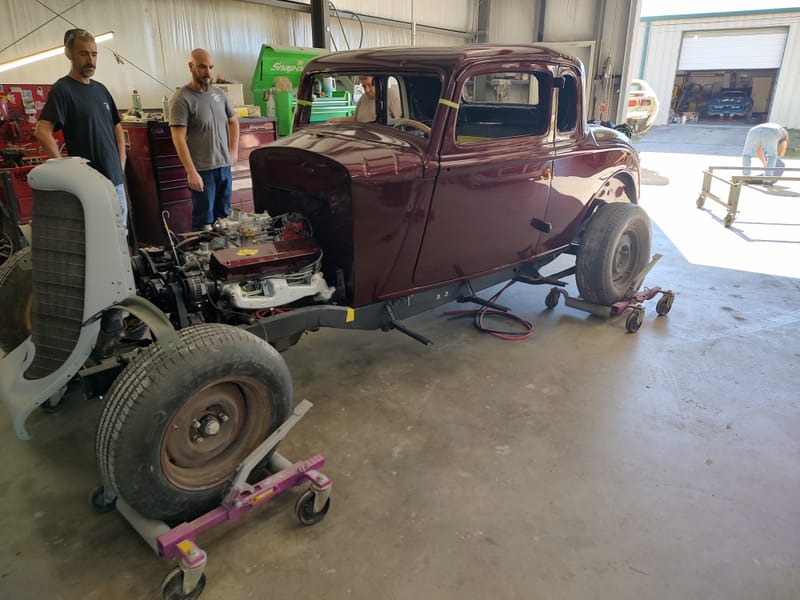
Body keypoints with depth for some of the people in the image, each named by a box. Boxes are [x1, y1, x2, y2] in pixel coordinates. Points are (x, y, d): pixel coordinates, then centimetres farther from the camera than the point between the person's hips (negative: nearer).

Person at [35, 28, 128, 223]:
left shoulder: (100, 89, 13)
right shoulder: (62, 89, -8)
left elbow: (117, 127, 21)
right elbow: (42, 131, -18)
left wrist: (121, 163, 10)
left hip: (116, 179, 7)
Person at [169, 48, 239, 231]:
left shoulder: (219, 94, 8)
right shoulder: (181, 99, -11)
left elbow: (233, 121, 23)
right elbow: (179, 139, -15)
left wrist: (234, 150, 11)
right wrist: (191, 172, -20)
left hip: (225, 167, 6)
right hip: (202, 170, -6)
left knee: (224, 217, 16)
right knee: (204, 222, 0)